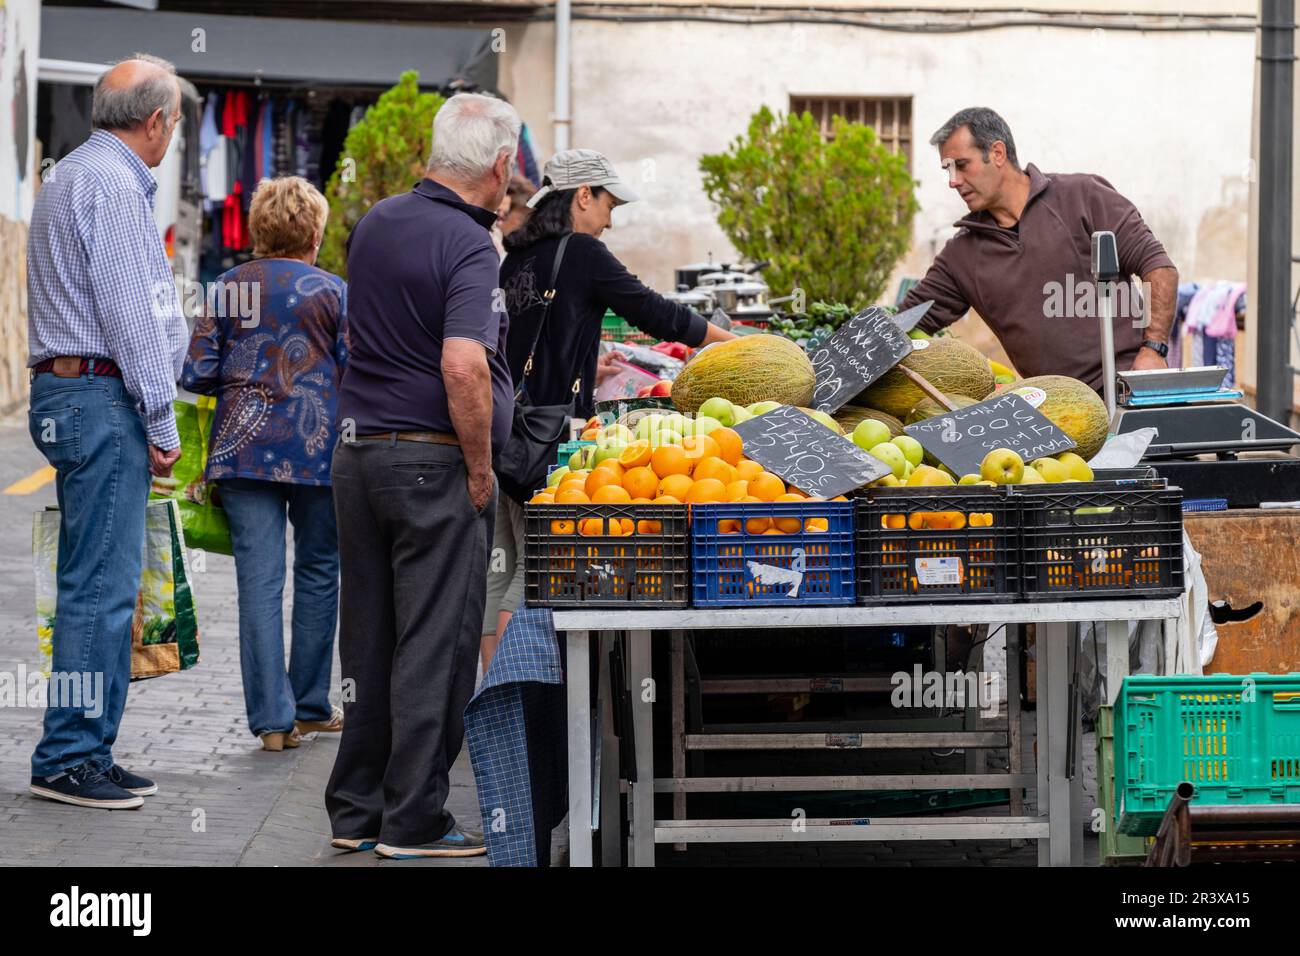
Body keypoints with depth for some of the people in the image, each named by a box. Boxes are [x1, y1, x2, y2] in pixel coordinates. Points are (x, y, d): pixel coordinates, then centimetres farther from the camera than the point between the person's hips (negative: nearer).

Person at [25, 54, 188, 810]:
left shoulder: (70, 176, 21)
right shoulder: (111, 185, -12)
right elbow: (130, 314, -16)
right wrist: (160, 421, -13)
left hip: (69, 390, 11)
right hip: (103, 398, -11)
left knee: (102, 582, 13)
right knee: (103, 585, -10)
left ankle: (88, 752, 16)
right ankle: (69, 760, -8)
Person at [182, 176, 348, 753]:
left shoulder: (229, 288, 4)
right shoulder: (332, 292, -2)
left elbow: (197, 374, 3)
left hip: (243, 446, 2)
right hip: (316, 447, -1)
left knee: (259, 579, 0)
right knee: (317, 572, 13)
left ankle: (272, 717, -5)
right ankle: (310, 705, 19)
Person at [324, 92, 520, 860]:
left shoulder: (377, 223, 9)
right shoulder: (470, 249, -16)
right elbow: (464, 369, -26)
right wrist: (481, 470, -16)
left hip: (357, 451, 8)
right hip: (434, 461, -8)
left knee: (368, 642, 14)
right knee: (434, 644, 0)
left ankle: (356, 809, 20)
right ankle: (414, 820, 3)